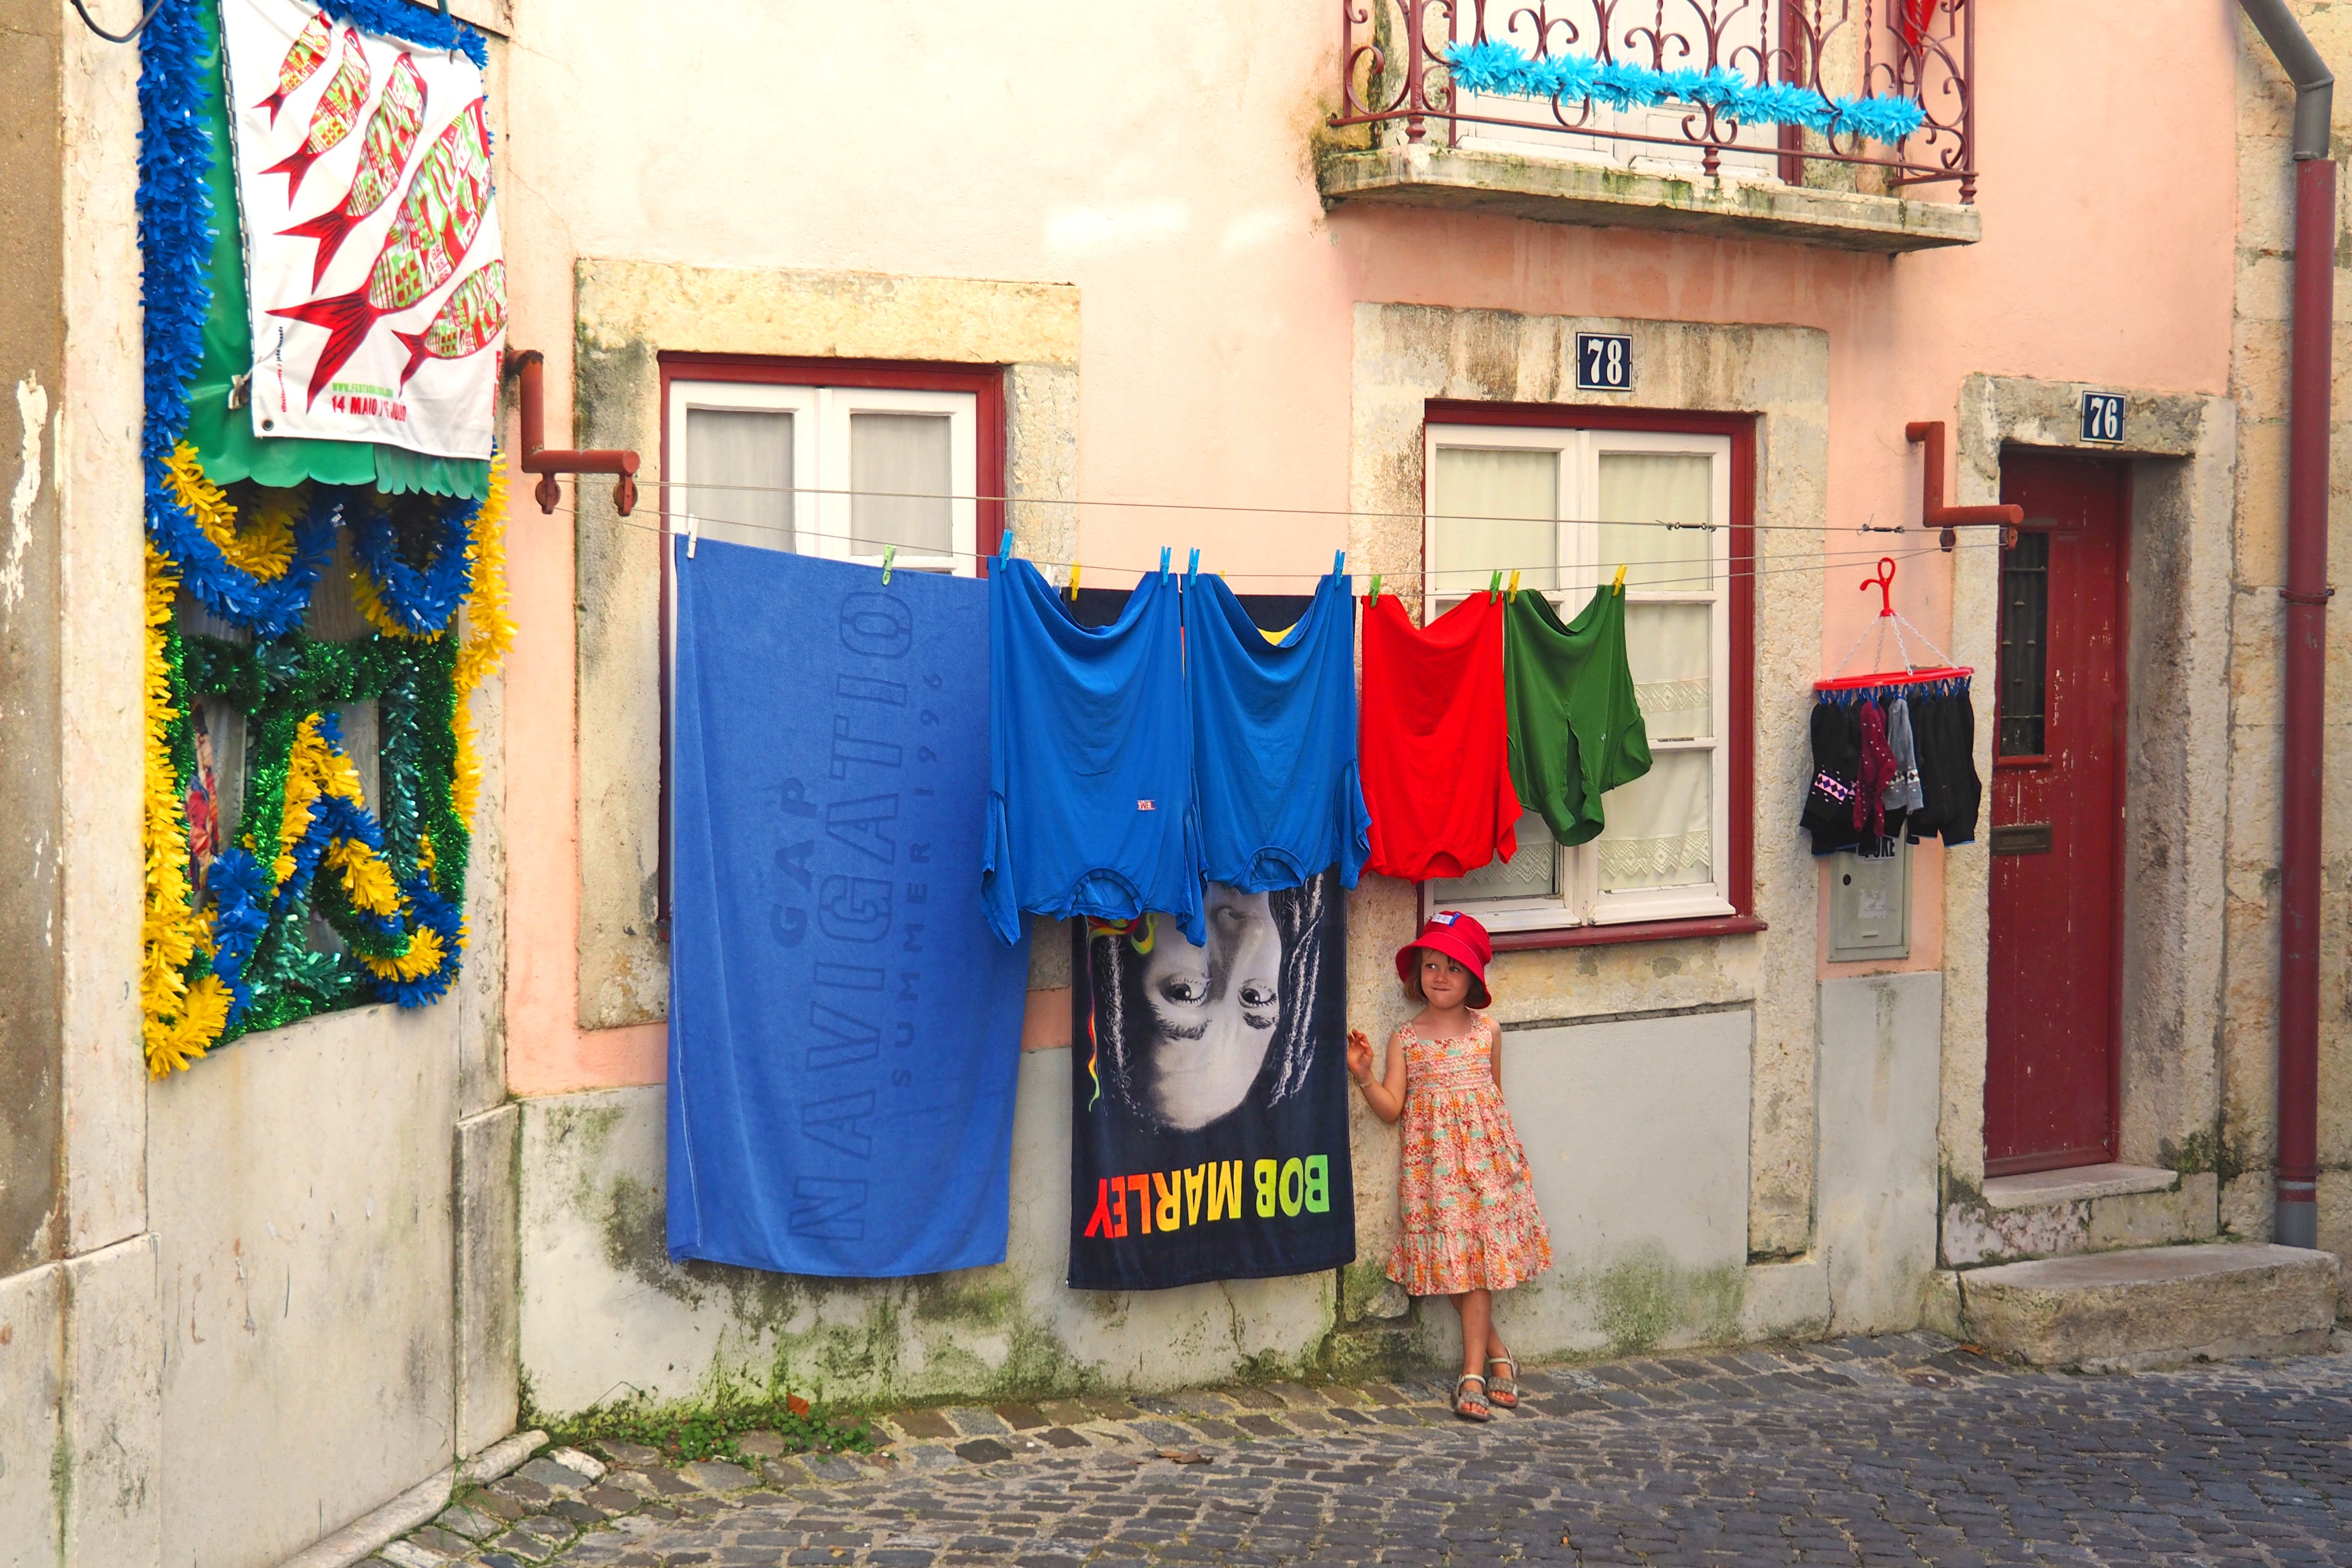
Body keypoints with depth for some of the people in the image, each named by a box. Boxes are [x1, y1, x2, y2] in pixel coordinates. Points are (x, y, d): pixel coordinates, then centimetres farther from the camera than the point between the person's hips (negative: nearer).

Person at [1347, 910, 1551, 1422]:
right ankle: (1498, 1355, 17)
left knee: (1476, 1258, -4)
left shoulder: (1487, 1032, 6)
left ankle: (1473, 1374, -2)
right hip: (1433, 1161, 0)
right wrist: (1364, 1075, -15)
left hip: (1485, 1154, 0)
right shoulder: (1406, 1039, 3)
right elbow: (1391, 1108, 0)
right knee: (1453, 1261, -2)